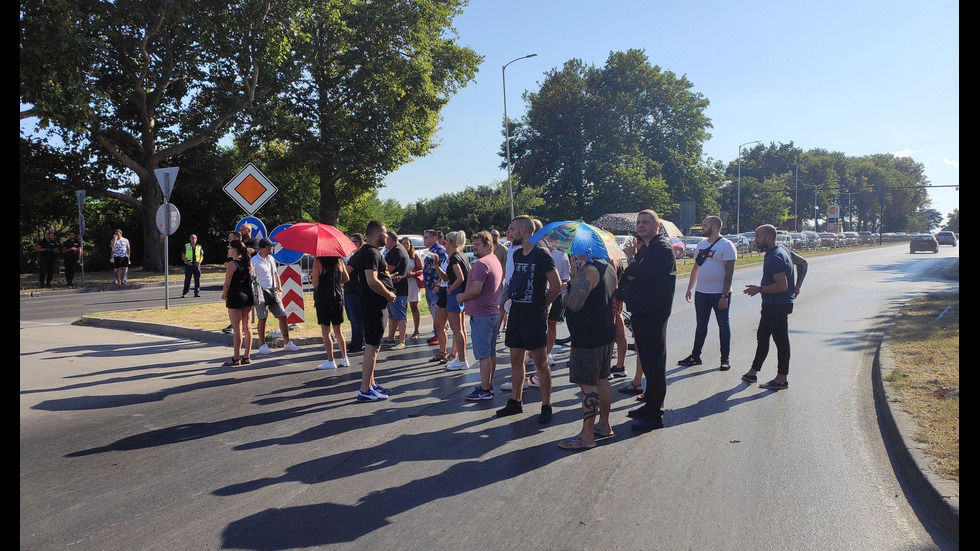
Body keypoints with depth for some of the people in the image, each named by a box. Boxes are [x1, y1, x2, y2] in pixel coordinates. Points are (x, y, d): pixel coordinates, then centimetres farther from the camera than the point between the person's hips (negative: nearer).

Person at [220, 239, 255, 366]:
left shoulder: (232, 264, -13)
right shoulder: (248, 262, 8)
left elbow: (227, 283, -13)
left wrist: (224, 295, 4)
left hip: (235, 297, -7)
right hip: (248, 296, 7)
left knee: (237, 329, -4)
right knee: (247, 327, 9)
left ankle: (236, 358, 1)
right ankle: (246, 357, 13)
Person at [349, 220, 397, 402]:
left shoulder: (367, 251, 17)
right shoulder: (371, 253, -17)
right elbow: (372, 281, -26)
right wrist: (389, 295, -14)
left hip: (371, 304, 11)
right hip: (374, 304, -11)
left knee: (373, 345, 17)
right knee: (372, 346, -8)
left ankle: (371, 383, 27)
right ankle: (365, 390, -4)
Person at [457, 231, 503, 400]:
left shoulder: (481, 264, -17)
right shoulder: (496, 261, 16)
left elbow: (475, 289, -26)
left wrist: (462, 297, -8)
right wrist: (465, 296, 17)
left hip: (481, 314, -10)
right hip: (493, 312, 10)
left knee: (483, 354, -6)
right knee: (491, 352, 14)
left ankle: (484, 390, -2)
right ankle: (488, 385, 23)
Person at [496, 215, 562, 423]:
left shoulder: (541, 255, -13)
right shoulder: (517, 254, 11)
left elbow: (556, 285, -13)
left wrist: (542, 304, -4)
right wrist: (514, 301, 12)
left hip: (534, 316, -8)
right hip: (516, 313, 8)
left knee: (540, 361, -2)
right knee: (516, 359, 13)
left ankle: (546, 406, 7)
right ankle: (515, 402, 24)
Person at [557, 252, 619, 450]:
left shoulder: (586, 272, -20)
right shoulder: (609, 267, 10)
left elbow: (574, 303, -28)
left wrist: (564, 297, -5)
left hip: (587, 337, -10)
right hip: (606, 334, 10)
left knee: (587, 384, -6)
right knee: (601, 379, 18)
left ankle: (587, 435, -1)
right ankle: (604, 424, 29)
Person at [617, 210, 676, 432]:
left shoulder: (662, 248, -13)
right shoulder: (644, 248, 18)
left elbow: (639, 272, -25)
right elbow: (633, 275, 16)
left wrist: (628, 270, -3)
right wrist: (621, 293, -3)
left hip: (653, 313, -10)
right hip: (641, 312, 10)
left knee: (654, 363, -4)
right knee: (647, 361, 16)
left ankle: (655, 414, 2)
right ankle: (650, 404, 28)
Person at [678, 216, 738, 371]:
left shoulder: (726, 246, -11)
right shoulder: (701, 244, 11)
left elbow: (729, 272, -15)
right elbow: (695, 268, 17)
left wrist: (724, 295, -19)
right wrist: (689, 289, 13)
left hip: (719, 293, -6)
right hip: (701, 292, 6)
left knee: (723, 325, 4)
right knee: (701, 325, 13)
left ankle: (725, 359, 12)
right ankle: (695, 356, 20)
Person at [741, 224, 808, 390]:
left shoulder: (774, 257, -22)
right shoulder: (782, 249, 10)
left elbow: (782, 286, -28)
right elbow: (802, 263, 21)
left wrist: (759, 289, -17)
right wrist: (797, 286, 18)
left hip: (778, 306, -11)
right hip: (772, 304, 11)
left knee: (780, 340, -2)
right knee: (762, 337, 17)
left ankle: (782, 379, 7)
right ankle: (753, 372, 26)